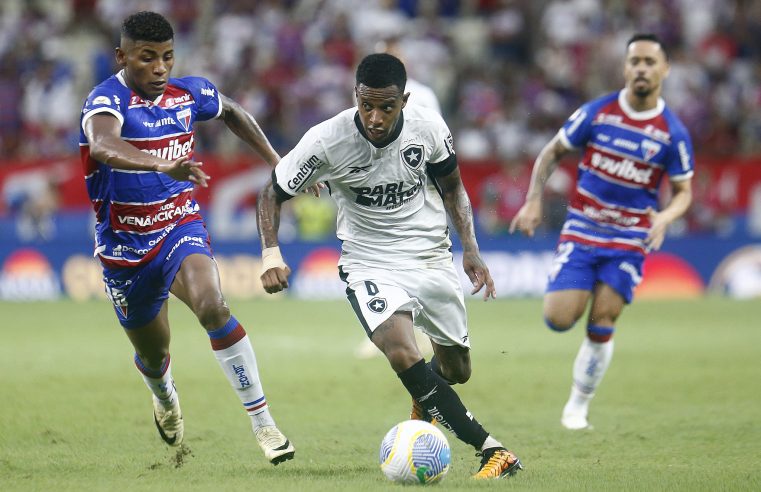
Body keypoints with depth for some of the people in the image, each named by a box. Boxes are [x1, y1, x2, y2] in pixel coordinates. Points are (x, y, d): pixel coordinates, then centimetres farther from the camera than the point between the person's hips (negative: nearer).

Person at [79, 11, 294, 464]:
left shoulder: (190, 93, -4)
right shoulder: (108, 100, -21)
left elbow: (232, 112, 21)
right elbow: (104, 146, -46)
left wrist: (276, 162, 15)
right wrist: (163, 165, -62)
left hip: (180, 227, 1)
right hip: (125, 247, -1)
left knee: (213, 306, -29)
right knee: (153, 353, 16)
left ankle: (264, 424, -25)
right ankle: (165, 397, 56)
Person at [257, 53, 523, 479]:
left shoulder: (428, 126, -13)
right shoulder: (327, 141, -20)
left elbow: (452, 186, 6)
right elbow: (273, 193, -6)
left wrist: (471, 248, -4)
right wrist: (271, 253, -21)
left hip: (432, 257, 3)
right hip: (371, 264, -3)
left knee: (456, 370, 14)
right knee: (403, 355, -29)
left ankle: (422, 411, 53)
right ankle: (492, 449, -26)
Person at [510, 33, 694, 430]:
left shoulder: (673, 133, -6)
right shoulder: (596, 113, -6)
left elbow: (683, 191, 4)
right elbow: (552, 153, 5)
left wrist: (664, 218, -17)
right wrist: (533, 200, -6)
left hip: (629, 241, 0)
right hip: (581, 231, 0)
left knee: (601, 328, -4)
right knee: (559, 319, -12)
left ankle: (579, 404, 16)